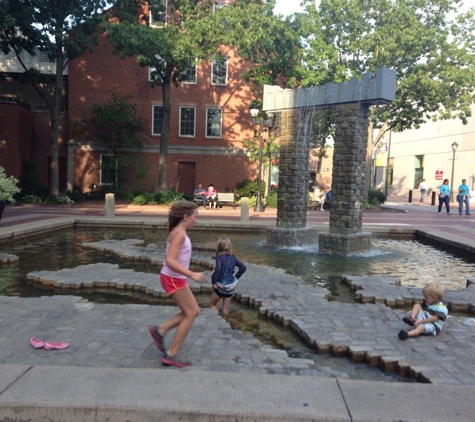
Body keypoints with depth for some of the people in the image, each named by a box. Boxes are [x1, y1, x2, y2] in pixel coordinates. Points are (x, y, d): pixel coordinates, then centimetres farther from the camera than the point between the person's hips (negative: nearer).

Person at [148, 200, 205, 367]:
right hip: (173, 279, -9)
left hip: (176, 278, 9)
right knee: (190, 314, 1)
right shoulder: (179, 234, -21)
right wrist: (192, 274, -32)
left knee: (194, 311, 14)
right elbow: (170, 261, -31)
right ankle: (172, 354, 8)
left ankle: (160, 330, 17)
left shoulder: (178, 233, 8)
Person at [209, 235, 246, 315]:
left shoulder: (219, 257, -15)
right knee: (225, 310, 17)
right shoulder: (232, 257, 2)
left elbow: (217, 269, -30)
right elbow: (243, 267, 7)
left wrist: (214, 281, -18)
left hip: (221, 286, -5)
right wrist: (236, 277, 13)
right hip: (232, 286, 5)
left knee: (212, 305, 16)